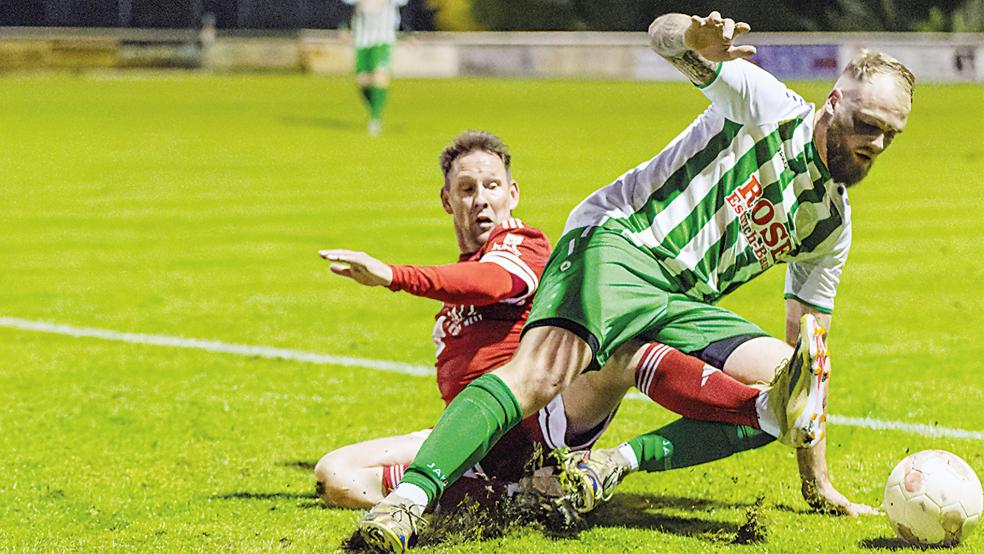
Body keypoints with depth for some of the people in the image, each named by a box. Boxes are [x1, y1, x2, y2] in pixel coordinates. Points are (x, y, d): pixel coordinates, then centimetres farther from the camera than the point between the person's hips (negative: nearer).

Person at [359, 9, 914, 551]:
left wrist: (818, 483, 19)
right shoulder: (770, 105, -1)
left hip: (686, 304, 7)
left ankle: (621, 464, -16)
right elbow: (663, 33, -12)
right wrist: (695, 37, -39)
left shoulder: (833, 226, 16)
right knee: (539, 376, -33)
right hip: (617, 244, -7)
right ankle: (408, 498, -40)